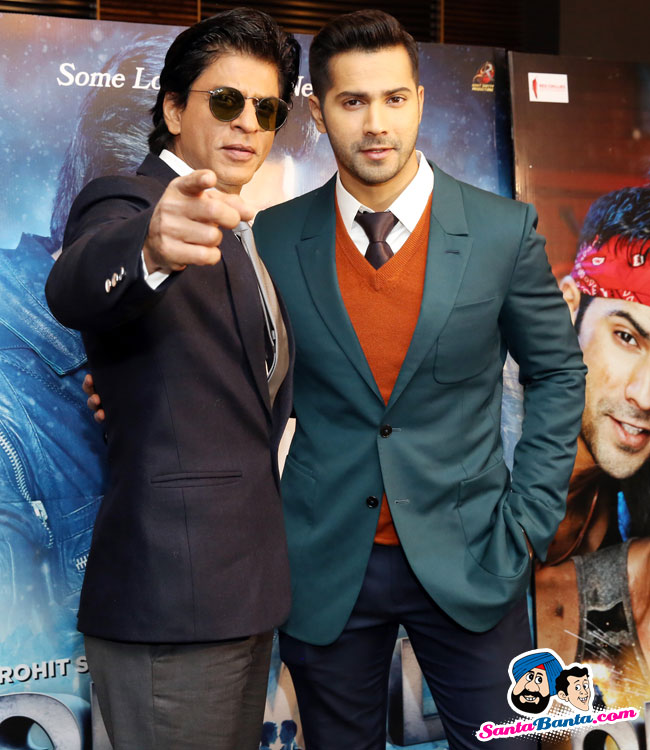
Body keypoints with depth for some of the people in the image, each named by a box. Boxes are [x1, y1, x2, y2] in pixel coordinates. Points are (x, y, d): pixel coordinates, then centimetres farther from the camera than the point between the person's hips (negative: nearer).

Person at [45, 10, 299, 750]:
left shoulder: (230, 231, 17)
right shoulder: (124, 201, -9)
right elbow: (75, 289, -33)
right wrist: (150, 247, -54)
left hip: (244, 582, 9)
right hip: (175, 589, -9)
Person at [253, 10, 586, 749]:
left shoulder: (503, 230, -5)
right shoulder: (275, 238, -3)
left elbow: (557, 373, 4)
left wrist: (529, 518, -1)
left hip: (468, 562, 0)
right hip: (325, 568, 1)